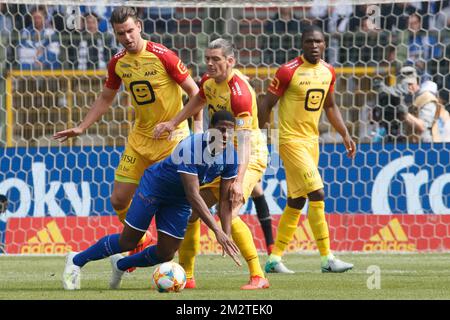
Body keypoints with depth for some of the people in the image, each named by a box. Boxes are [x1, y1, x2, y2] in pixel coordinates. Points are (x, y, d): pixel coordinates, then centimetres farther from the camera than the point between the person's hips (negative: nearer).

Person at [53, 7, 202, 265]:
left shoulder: (162, 56, -16)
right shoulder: (118, 63, 2)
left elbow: (194, 91, -10)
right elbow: (106, 99, 18)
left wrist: (198, 125, -18)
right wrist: (82, 128, 12)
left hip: (172, 137, -6)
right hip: (140, 137, 6)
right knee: (119, 199, 3)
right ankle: (140, 242, 28)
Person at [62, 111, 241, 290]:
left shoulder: (231, 155, -17)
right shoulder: (191, 148, -37)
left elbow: (225, 200, -11)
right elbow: (193, 195, -42)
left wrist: (225, 236, -22)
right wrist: (217, 230, -47)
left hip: (179, 200, 6)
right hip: (154, 186, -6)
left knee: (165, 254, 3)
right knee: (127, 242, -2)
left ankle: (121, 265, 31)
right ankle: (77, 260, 20)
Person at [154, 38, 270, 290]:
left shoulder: (240, 92, -27)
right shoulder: (209, 82, -1)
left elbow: (244, 141, -34)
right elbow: (199, 101, 26)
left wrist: (239, 181, -42)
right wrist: (173, 123, 20)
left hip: (249, 157, -9)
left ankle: (258, 276, -19)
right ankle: (186, 276, 18)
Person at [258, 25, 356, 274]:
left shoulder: (328, 71, 7)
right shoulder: (288, 71, -13)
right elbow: (267, 104, -8)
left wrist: (345, 135, 13)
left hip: (312, 140, 8)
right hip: (291, 140, -8)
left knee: (297, 201, 10)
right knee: (317, 193, -15)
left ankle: (275, 258, 18)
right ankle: (326, 258, -12)